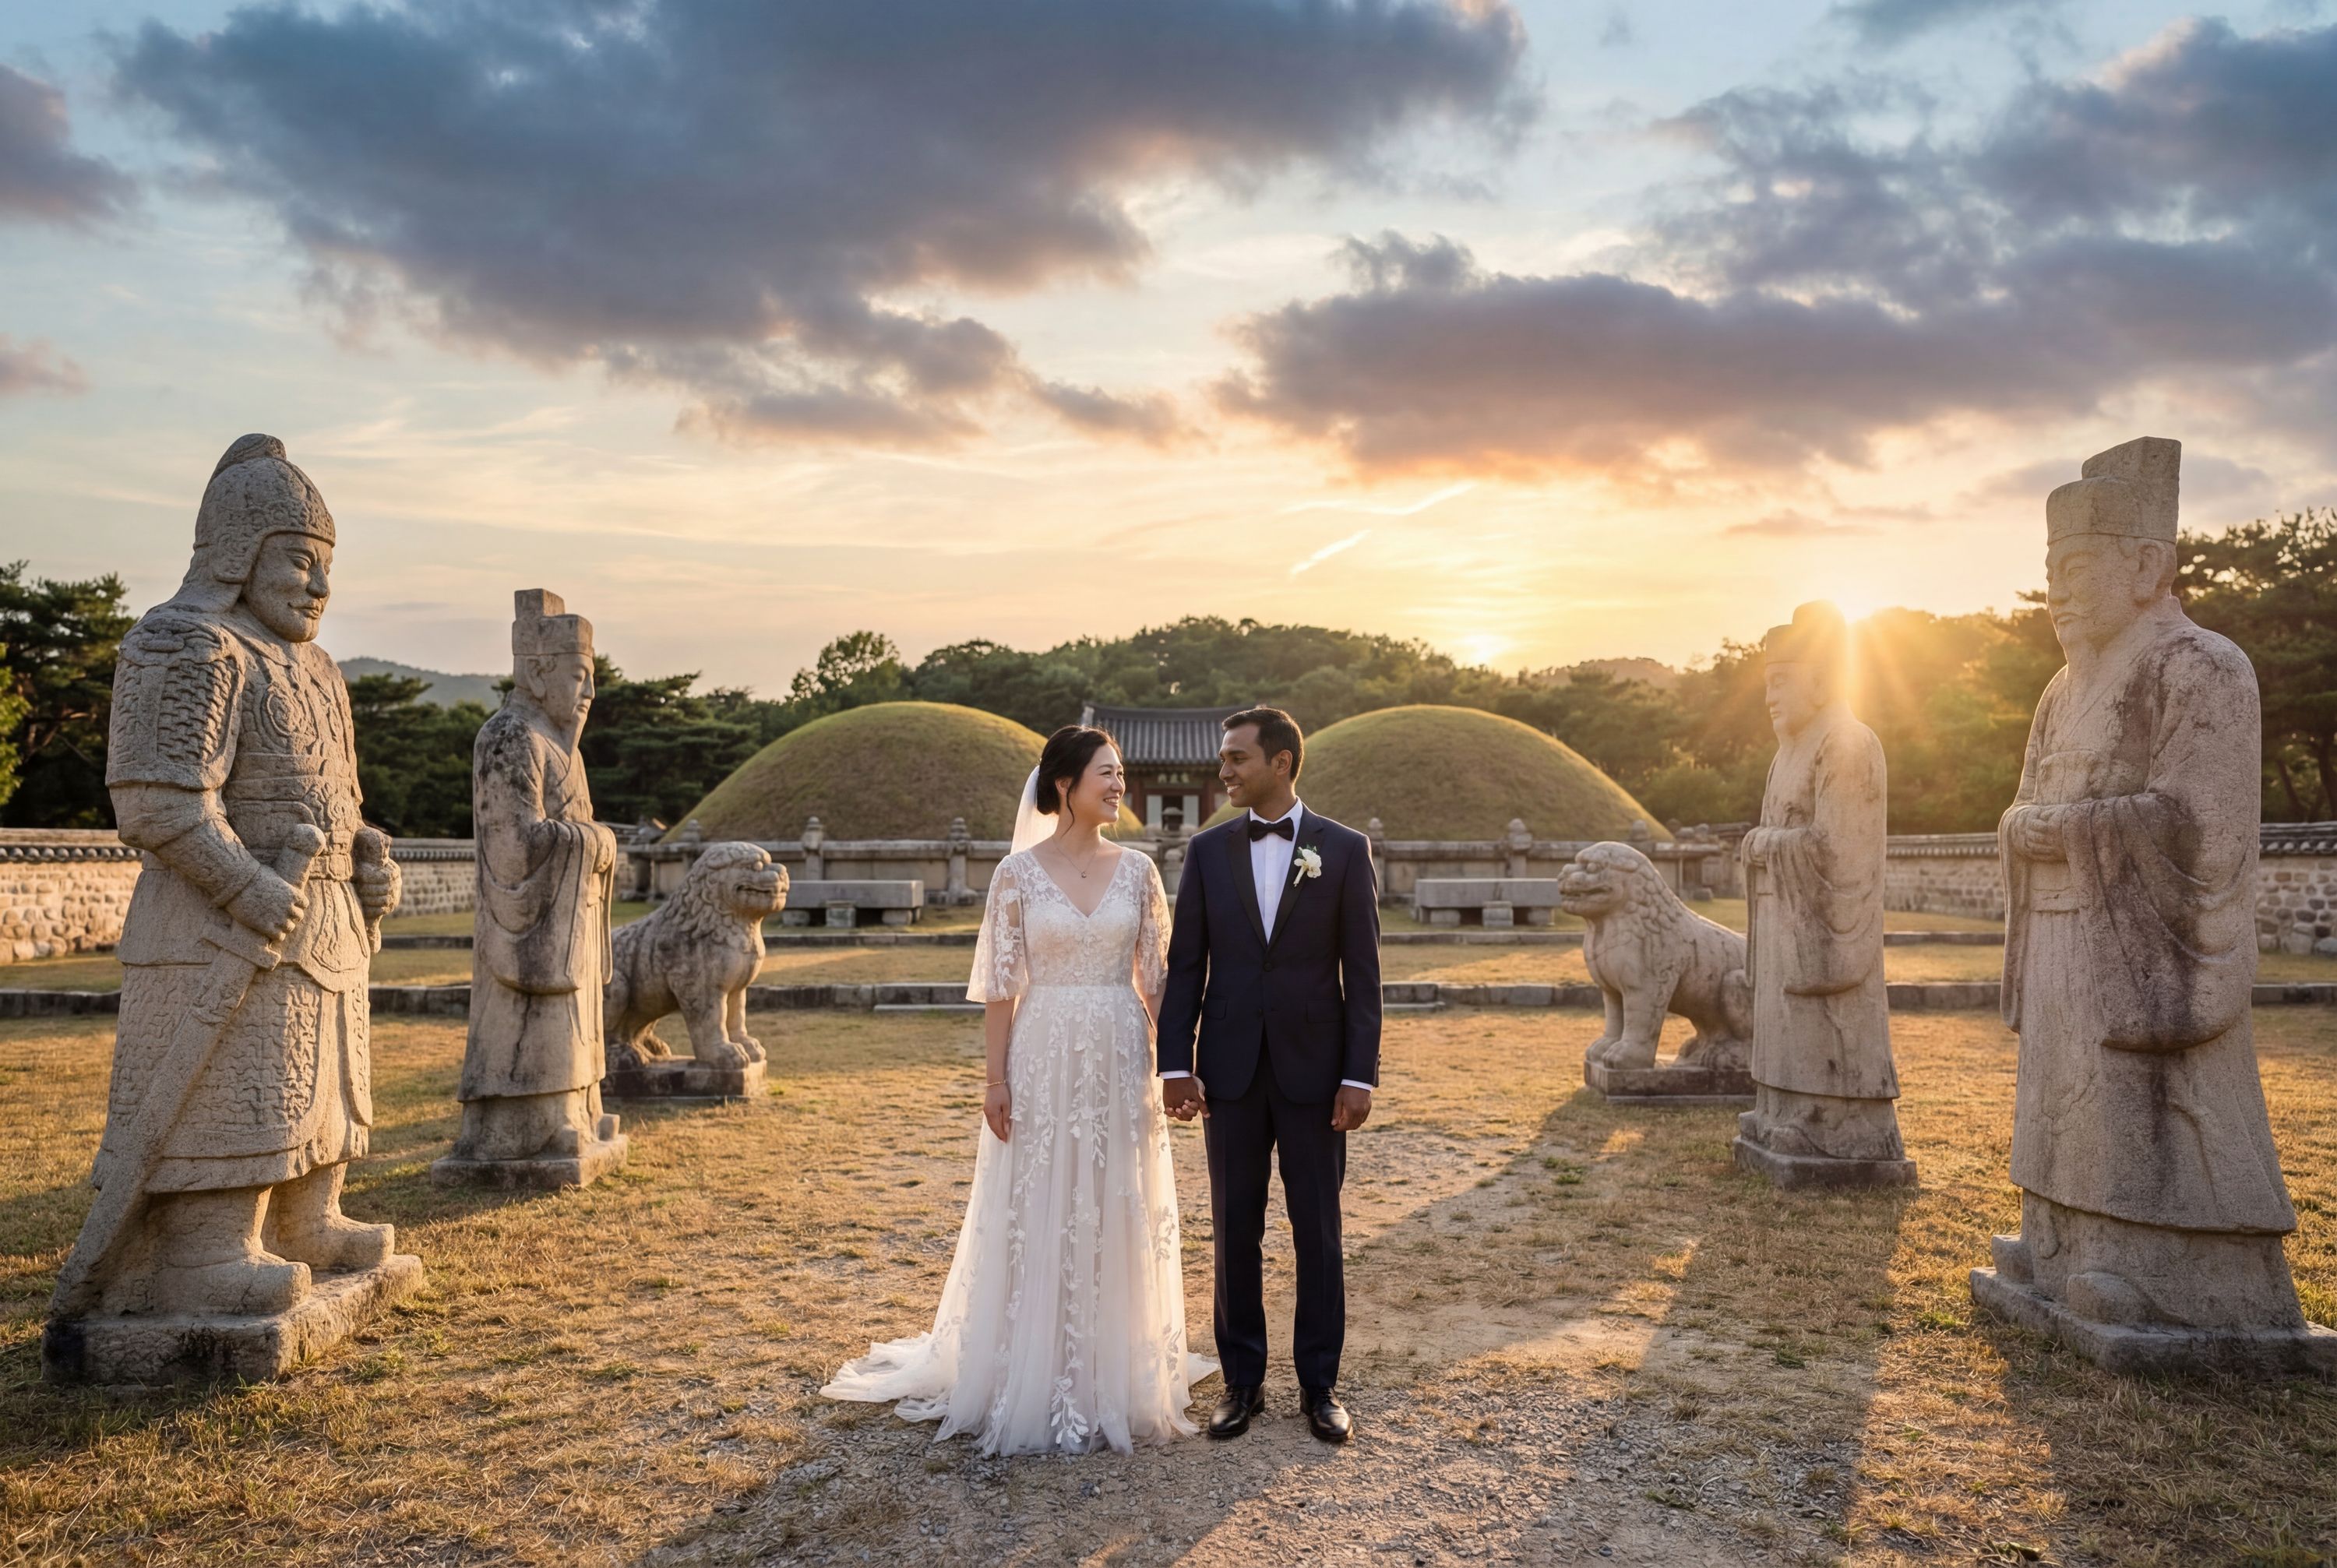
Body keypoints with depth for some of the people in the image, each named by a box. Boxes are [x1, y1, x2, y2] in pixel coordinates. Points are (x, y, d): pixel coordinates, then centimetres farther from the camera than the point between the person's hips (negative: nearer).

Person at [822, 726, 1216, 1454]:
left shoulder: (1137, 870, 4)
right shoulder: (1018, 872, -3)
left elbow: (1154, 977, 6)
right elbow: (1000, 985, -3)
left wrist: (1164, 1064, 2)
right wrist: (996, 1079, -7)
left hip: (1120, 1062, 2)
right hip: (1044, 1059, -2)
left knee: (1118, 1222, 9)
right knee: (1037, 1222, 6)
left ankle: (1113, 1379, 25)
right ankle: (1035, 1384, 22)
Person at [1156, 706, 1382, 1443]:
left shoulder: (1345, 849, -2)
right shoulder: (1208, 850, 3)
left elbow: (1362, 972, -3)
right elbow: (1185, 965, 3)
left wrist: (1360, 1074, -8)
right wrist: (1176, 1064, -5)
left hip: (1313, 1068, -2)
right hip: (1230, 1070, 2)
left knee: (1318, 1230, 8)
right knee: (1236, 1229, 9)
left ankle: (1320, 1383, 23)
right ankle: (1243, 1380, 24)